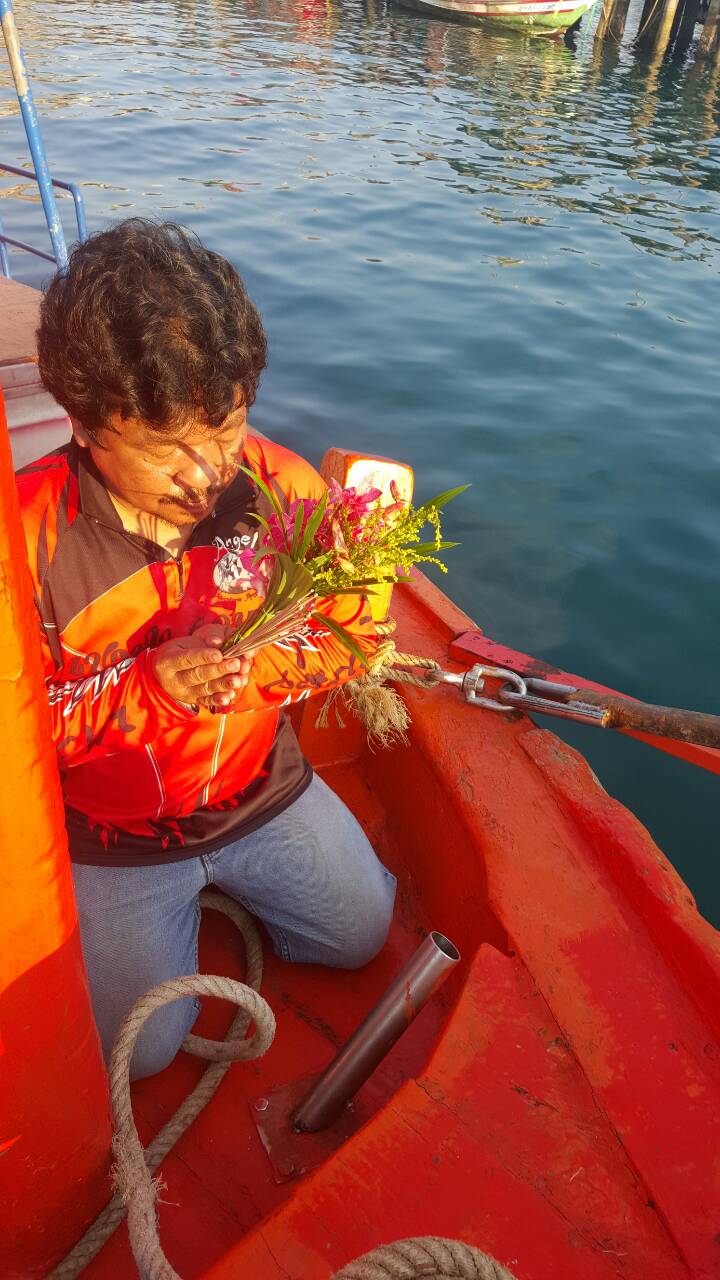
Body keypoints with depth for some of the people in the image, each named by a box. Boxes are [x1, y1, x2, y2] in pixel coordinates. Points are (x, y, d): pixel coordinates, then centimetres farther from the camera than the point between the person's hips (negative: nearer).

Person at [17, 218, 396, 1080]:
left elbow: (352, 629, -6)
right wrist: (146, 686, -33)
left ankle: (226, 877, 35)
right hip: (107, 835, -2)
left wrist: (252, 664, -27)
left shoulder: (280, 487, -16)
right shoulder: (27, 532, -24)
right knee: (141, 1047, 3)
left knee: (361, 934, 15)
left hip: (259, 789, 3)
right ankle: (154, 903, 31)